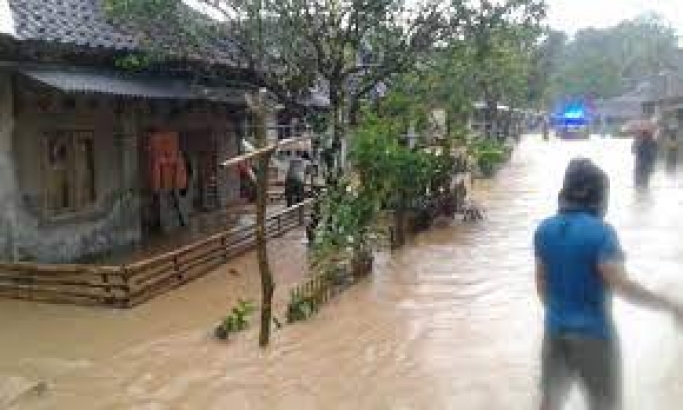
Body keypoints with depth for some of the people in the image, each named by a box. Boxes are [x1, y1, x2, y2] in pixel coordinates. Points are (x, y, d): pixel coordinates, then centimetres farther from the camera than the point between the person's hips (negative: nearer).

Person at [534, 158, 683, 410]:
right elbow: (621, 286, -22)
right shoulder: (600, 232, -18)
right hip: (593, 332, -5)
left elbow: (541, 284, 6)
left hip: (556, 329, 5)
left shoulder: (544, 230, 0)